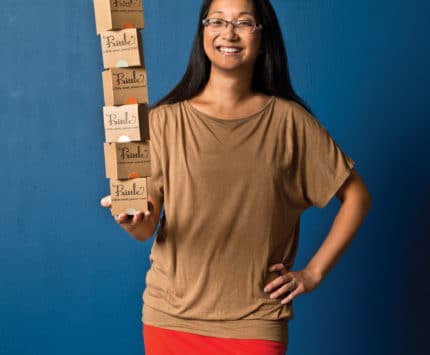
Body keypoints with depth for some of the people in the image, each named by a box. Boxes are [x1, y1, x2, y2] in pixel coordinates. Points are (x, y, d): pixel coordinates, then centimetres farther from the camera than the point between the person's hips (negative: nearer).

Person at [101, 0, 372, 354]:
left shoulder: (288, 119, -4)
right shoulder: (166, 119, -3)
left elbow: (356, 196, 3)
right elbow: (147, 226, -4)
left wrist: (313, 272, -2)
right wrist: (133, 220, -26)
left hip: (255, 322, -1)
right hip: (171, 317, 1)